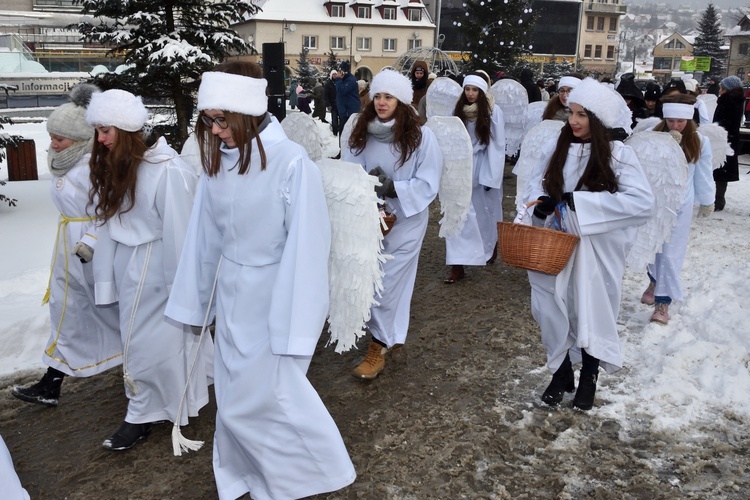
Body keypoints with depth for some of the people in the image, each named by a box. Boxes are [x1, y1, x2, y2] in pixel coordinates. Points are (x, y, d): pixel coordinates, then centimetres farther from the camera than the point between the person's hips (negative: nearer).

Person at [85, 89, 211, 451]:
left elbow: (178, 230, -18)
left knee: (148, 340, 4)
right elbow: (108, 221, 8)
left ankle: (143, 416, 23)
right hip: (129, 266, 8)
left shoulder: (168, 170, -22)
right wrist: (107, 273, 8)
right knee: (137, 336, 15)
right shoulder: (114, 167, 4)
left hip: (158, 266, -7)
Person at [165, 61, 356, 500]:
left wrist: (297, 324, -15)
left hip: (274, 296, -6)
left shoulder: (291, 162, -20)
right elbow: (205, 236, 6)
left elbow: (306, 246, -17)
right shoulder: (217, 159, -2)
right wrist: (195, 296, 12)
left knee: (269, 393, 2)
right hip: (231, 295, 6)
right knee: (235, 395, 15)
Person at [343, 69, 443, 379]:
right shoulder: (360, 133, -1)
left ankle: (379, 347, 14)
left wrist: (392, 187, -24)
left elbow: (428, 184, -11)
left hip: (406, 219, -4)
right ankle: (391, 336, 33)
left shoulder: (420, 136, -12)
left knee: (389, 283, -2)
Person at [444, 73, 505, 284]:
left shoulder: (493, 112, -11)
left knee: (486, 212, 14)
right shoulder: (458, 111, 0)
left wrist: (491, 176, -13)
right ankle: (458, 264, -4)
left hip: (484, 168, -2)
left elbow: (498, 146, -10)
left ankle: (491, 246, 42)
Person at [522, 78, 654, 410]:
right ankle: (561, 373, 31)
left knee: (591, 313, 10)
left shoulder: (618, 154, -12)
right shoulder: (561, 148, 2)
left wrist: (579, 201, -25)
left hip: (595, 253, -3)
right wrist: (540, 202, -15)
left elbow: (643, 202, -22)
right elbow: (535, 182, 10)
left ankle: (588, 378, 33)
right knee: (553, 310, 9)